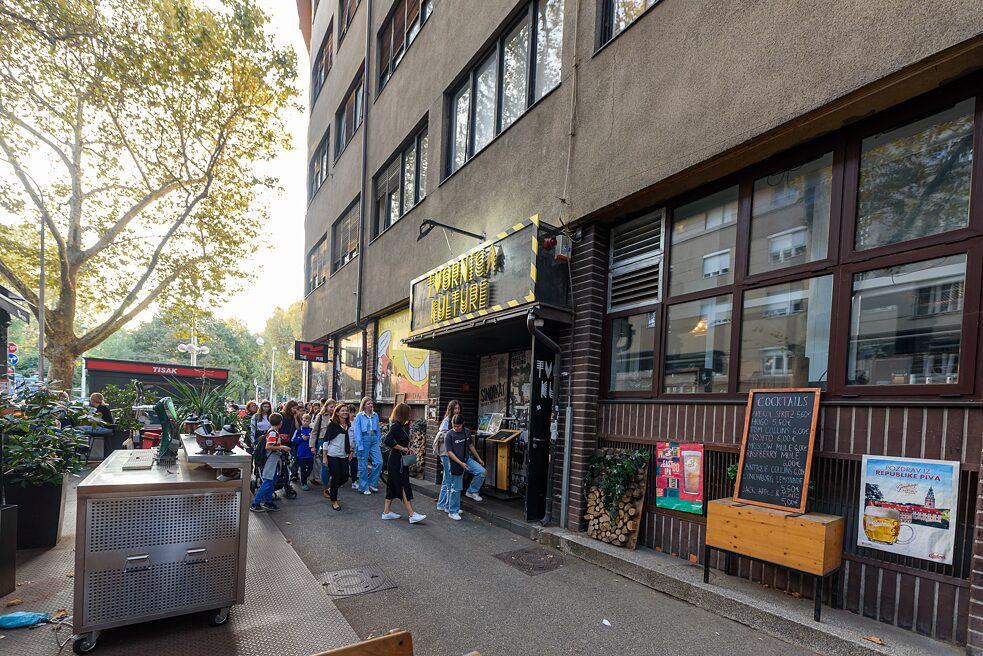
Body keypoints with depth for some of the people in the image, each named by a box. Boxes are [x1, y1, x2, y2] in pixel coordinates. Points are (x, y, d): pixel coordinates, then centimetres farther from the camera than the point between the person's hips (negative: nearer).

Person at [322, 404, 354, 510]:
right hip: (333, 455, -6)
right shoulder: (332, 424, -11)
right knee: (336, 477, -2)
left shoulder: (348, 425, 7)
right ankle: (334, 501, 15)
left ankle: (329, 490, 31)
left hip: (344, 456, 6)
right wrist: (324, 457, -13)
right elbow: (326, 440, -11)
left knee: (345, 477, 4)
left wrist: (350, 451, 14)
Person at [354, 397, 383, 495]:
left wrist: (379, 441, 8)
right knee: (363, 465, 3)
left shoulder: (375, 415, 10)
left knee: (378, 462, -4)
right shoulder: (359, 416, -3)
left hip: (374, 439, 4)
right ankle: (364, 488, 15)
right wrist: (359, 445, -10)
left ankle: (372, 483, 13)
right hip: (364, 439, -4)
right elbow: (357, 431, -5)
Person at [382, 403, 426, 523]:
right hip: (397, 460, -10)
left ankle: (386, 511, 22)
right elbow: (388, 440, -30)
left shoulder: (401, 426, 11)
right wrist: (402, 448, -21)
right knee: (403, 486, -7)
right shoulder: (395, 426, -18)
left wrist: (407, 448, 2)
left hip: (399, 460, 10)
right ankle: (412, 515, -5)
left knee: (392, 485, 14)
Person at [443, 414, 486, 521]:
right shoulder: (449, 435, -14)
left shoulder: (467, 432, 1)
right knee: (456, 488, 2)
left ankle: (472, 491, 9)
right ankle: (453, 511, 16)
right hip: (456, 463, -5)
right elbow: (449, 452, -14)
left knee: (482, 472, -13)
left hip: (467, 459, 5)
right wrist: (461, 463, -21)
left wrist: (479, 459, 16)